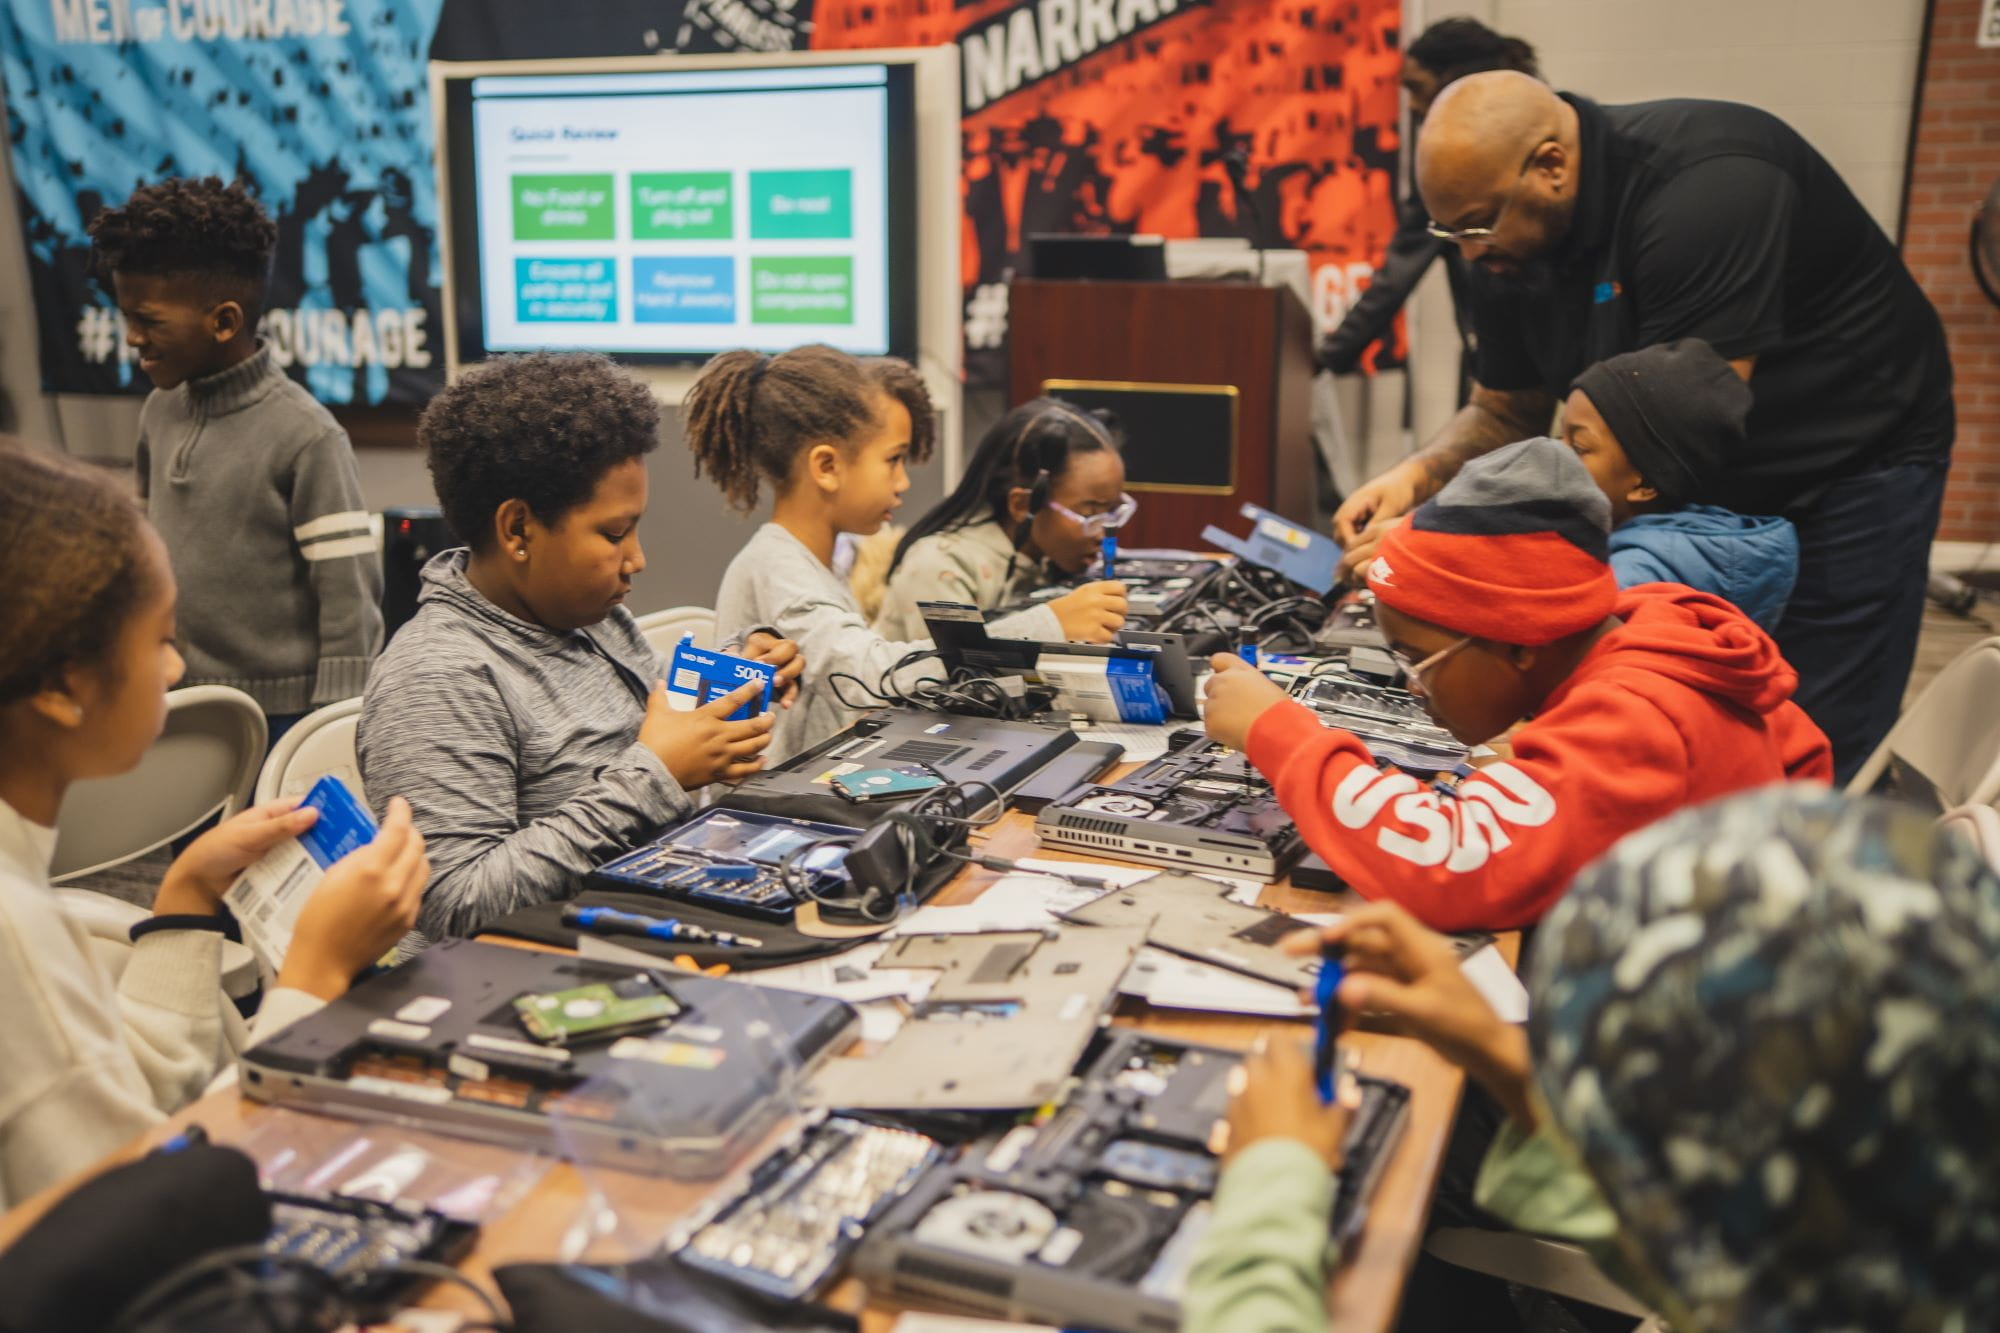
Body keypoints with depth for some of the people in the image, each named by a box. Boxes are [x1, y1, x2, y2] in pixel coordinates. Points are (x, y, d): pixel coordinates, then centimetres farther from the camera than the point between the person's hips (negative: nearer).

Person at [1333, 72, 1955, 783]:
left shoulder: (1711, 186, -30)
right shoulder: (1511, 241, -6)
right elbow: (1504, 414, 6)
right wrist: (1418, 474, -17)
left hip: (1848, 465, -6)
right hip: (1704, 490, 7)